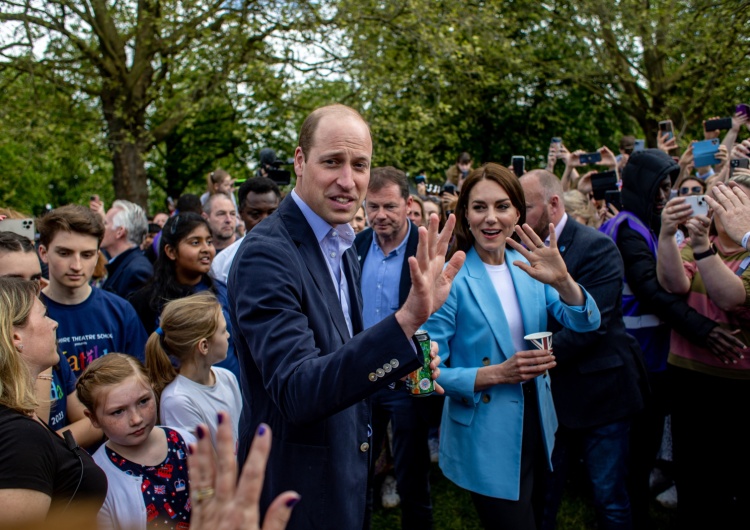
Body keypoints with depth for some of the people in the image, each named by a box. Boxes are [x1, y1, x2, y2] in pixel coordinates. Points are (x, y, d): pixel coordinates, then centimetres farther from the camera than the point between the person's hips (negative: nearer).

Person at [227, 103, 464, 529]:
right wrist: (407, 320, -43)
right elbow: (297, 393, -33)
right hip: (299, 489, -7)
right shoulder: (266, 254, -24)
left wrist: (397, 361, -5)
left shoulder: (343, 244, 3)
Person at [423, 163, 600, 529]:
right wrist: (496, 374, -26)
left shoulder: (528, 265, -1)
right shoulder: (450, 278, -16)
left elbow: (585, 323, -12)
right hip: (485, 440, -6)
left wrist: (561, 281, -30)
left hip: (537, 428, 6)